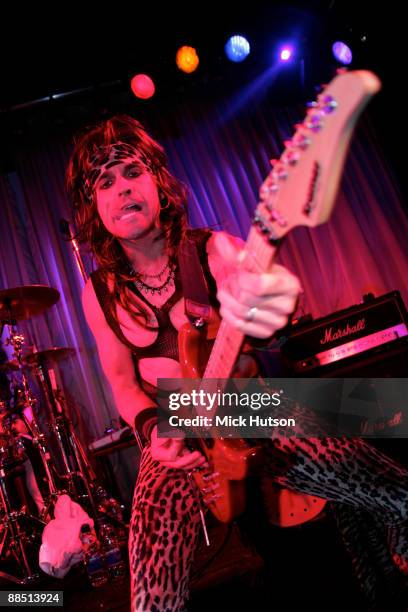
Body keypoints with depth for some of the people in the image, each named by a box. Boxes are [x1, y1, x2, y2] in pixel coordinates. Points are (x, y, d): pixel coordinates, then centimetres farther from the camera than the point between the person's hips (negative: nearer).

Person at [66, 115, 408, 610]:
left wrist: (263, 311, -51)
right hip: (175, 437, 1)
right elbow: (120, 378, 5)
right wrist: (150, 428, -15)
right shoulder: (100, 292, -1)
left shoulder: (212, 249, -7)